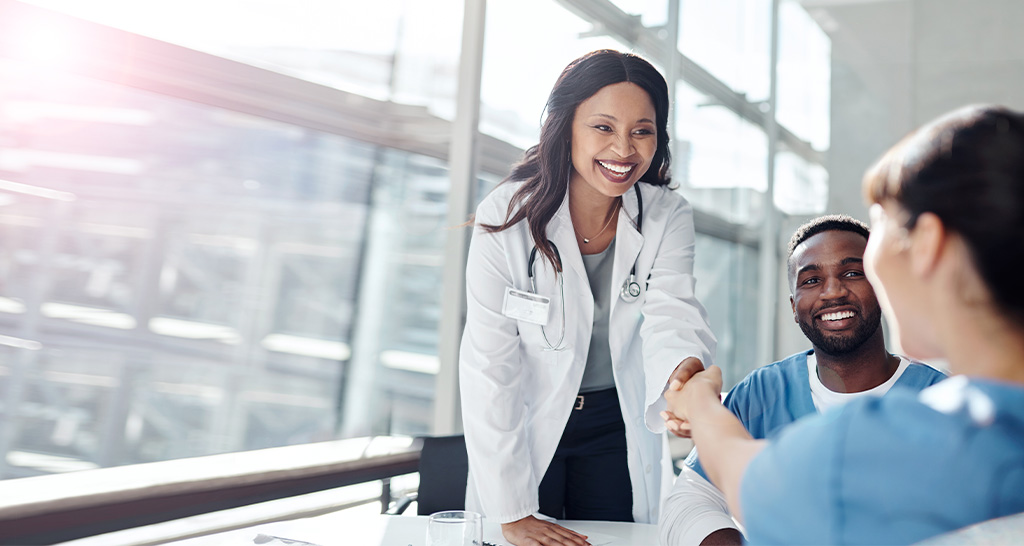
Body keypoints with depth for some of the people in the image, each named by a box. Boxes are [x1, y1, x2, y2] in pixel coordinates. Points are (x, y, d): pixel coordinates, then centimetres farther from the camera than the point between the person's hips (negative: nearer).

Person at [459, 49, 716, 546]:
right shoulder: (507, 216, -20)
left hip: (618, 432, 2)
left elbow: (671, 316, -24)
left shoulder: (669, 218, -11)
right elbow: (488, 365, -20)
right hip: (525, 427, -1)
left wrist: (687, 373, -50)